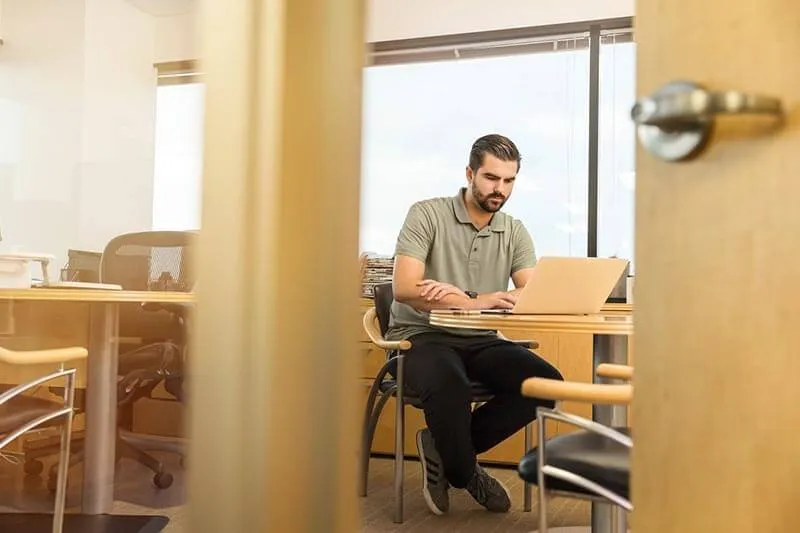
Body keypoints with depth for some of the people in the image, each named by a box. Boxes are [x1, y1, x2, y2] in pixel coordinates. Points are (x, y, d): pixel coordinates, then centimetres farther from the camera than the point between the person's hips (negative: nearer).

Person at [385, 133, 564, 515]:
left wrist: (463, 297, -24)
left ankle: (443, 447, -4)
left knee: (547, 383, -20)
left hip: (480, 341, 5)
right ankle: (465, 475, -3)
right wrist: (479, 302, -29)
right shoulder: (426, 215, -5)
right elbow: (404, 288, -17)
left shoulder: (515, 233, 8)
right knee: (450, 388, -37)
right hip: (422, 336, -4)